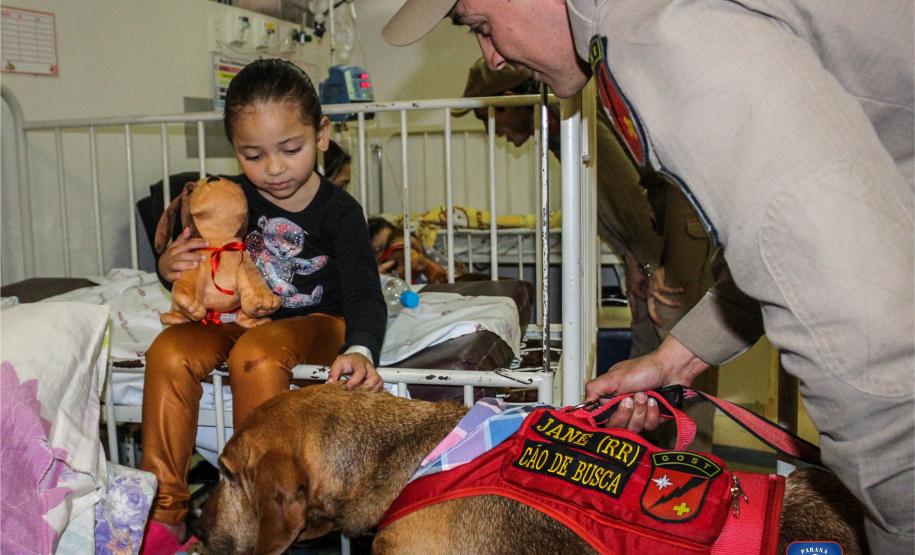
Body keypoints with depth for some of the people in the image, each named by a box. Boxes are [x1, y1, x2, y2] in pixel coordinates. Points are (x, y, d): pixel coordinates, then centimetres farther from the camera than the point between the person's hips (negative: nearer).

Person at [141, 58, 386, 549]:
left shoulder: (339, 211, -11)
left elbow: (364, 294, -17)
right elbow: (198, 275, 13)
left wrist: (359, 350, -37)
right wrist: (169, 268, -13)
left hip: (314, 323, -4)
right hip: (240, 317, 4)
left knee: (255, 354, -35)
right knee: (170, 351, -21)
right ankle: (162, 511, -11)